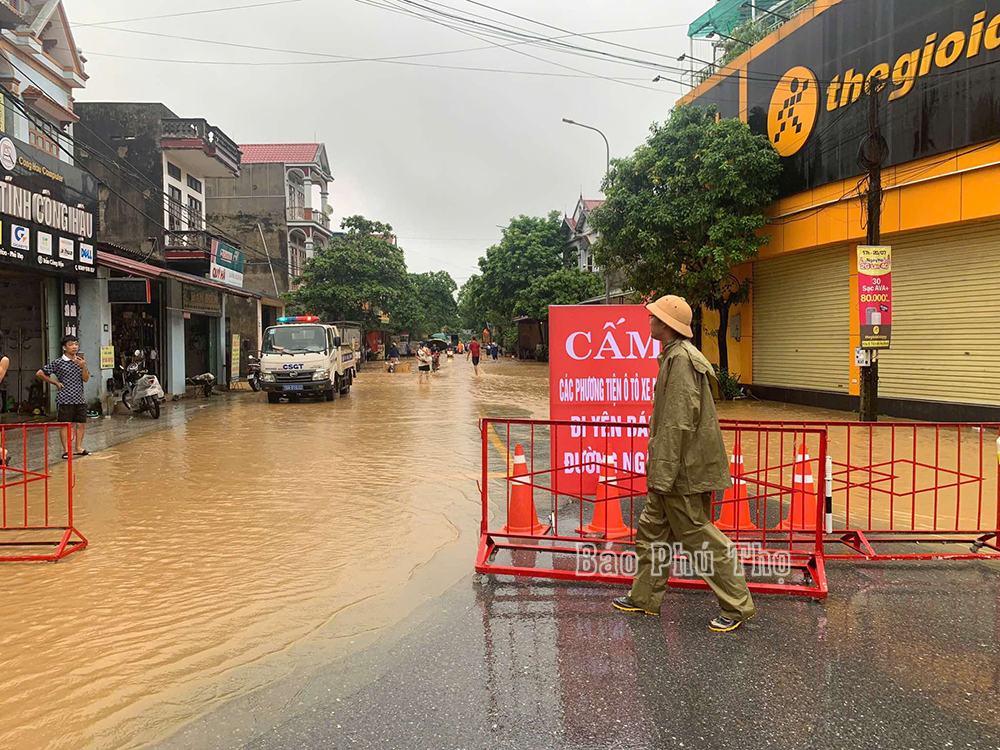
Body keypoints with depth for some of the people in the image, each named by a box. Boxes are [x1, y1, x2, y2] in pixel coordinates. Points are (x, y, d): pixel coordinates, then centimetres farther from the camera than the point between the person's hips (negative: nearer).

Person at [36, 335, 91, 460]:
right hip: (65, 399, -5)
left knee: (81, 424, 7)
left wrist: (83, 366, -14)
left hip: (79, 399, 5)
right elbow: (39, 373, -1)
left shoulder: (81, 361, 8)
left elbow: (86, 379, 2)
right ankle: (66, 450, 6)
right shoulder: (58, 363, -5)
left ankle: (78, 448, 18)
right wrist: (56, 383, -2)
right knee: (66, 425, 0)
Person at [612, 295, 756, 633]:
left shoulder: (680, 359, -19)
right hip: (673, 466, 11)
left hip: (684, 468, -11)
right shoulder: (674, 355, 14)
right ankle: (645, 597, 29)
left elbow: (680, 421, -24)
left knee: (698, 535, 0)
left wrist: (663, 474, -23)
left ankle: (737, 606, 13)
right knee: (651, 528, 17)